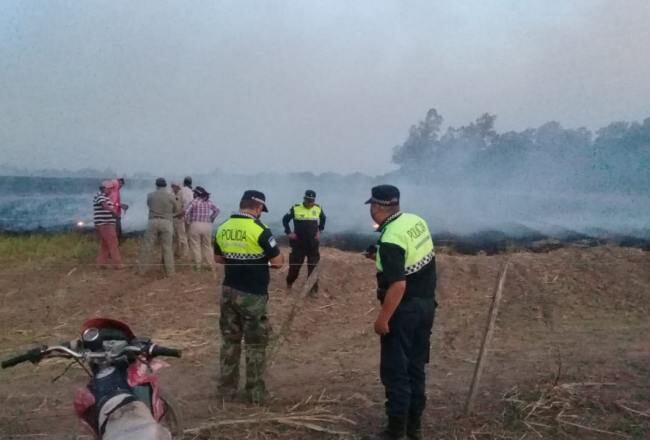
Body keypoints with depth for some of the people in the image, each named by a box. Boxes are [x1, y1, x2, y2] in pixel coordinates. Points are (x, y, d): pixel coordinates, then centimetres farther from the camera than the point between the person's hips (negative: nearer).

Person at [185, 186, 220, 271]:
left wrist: (187, 221, -1)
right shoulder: (209, 202, 9)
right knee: (207, 246, 13)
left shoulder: (194, 201, -5)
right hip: (207, 226, 4)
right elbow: (217, 210, 10)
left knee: (196, 246, 5)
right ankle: (211, 265, 14)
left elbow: (187, 212, -13)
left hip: (196, 225, -4)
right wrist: (211, 219, 14)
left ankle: (198, 265, 6)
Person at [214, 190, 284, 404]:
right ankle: (255, 392, 13)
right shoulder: (259, 230, -17)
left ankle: (227, 387, 24)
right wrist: (265, 259, 7)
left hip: (229, 291, 6)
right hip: (253, 295, -6)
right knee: (255, 345, 6)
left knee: (230, 341, 16)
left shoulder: (222, 229, 2)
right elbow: (278, 262, -13)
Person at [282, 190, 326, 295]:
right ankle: (289, 283, 25)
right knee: (295, 264, 4)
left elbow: (323, 219, 21)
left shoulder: (318, 209, -1)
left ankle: (313, 288, 9)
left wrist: (319, 231, 12)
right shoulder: (295, 208, -10)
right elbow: (285, 219, 4)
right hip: (299, 243, -2)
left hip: (313, 244, 2)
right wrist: (288, 232, -3)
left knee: (313, 266, 2)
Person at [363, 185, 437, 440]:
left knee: (395, 371, 2)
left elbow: (398, 285, -27)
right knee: (416, 367, 17)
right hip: (426, 303, 9)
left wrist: (382, 319, -19)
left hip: (405, 309, -9)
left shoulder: (391, 240, -23)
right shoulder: (416, 221, 3)